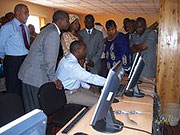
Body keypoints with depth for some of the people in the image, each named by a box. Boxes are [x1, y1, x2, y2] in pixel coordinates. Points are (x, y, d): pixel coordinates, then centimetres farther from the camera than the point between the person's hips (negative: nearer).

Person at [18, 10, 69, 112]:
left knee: (31, 106, 17)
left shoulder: (50, 30, 14)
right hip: (36, 77, -10)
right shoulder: (53, 33, -18)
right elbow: (49, 59, -21)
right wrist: (54, 79, -12)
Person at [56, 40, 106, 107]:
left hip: (75, 88, 10)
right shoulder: (70, 65, -30)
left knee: (98, 96, 7)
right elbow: (90, 77, -30)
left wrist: (88, 87, 6)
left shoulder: (68, 58, 2)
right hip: (69, 94, -10)